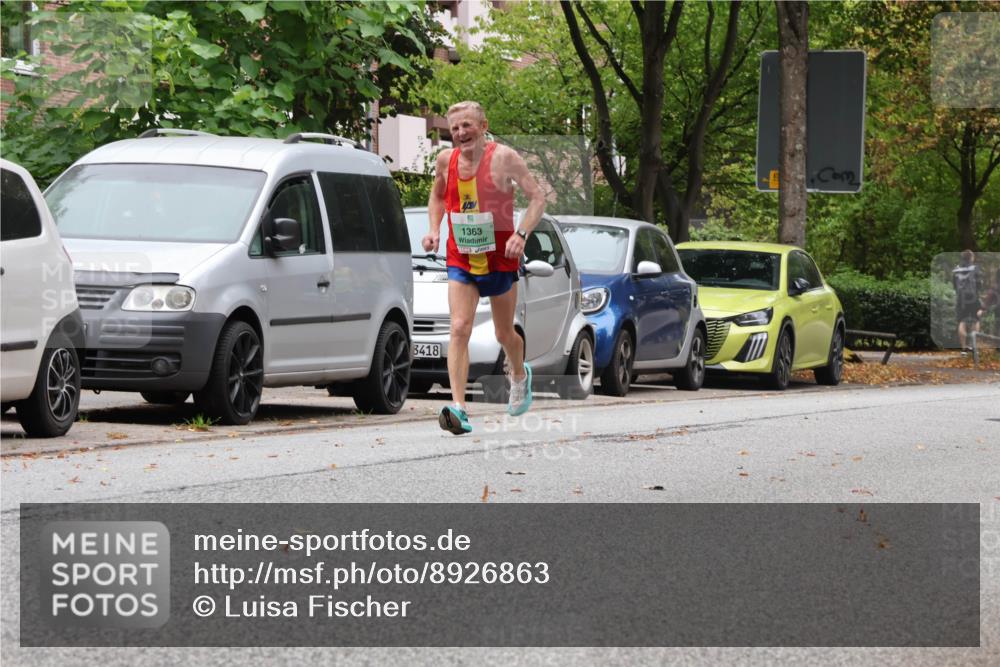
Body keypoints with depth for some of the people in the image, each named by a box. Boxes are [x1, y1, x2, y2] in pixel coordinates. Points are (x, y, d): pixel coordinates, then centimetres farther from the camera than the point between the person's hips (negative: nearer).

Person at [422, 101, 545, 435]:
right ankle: (459, 409, -25)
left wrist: (521, 234, -24)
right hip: (460, 261, 2)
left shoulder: (503, 158, -12)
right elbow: (437, 196, 21)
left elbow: (537, 197, -10)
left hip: (500, 260, -2)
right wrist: (434, 230, 4)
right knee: (459, 329, -16)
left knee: (504, 334, 13)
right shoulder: (446, 160, 0)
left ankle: (520, 376, 48)